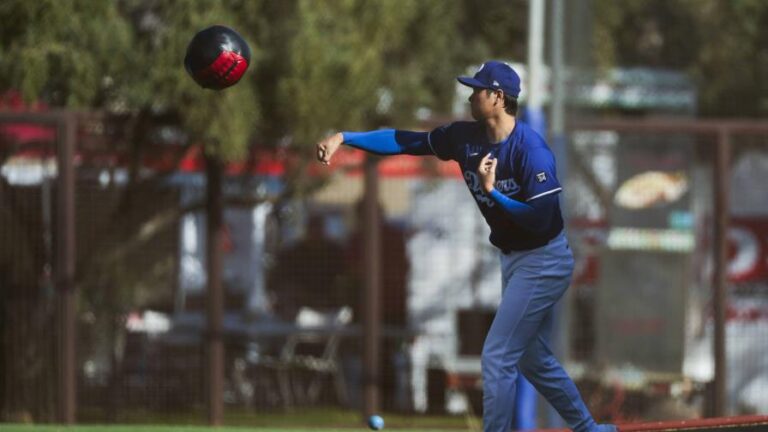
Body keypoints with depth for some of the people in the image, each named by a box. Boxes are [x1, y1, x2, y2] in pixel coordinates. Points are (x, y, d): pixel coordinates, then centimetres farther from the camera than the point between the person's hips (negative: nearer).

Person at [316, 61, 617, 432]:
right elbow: (405, 142, -2)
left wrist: (492, 191, -28)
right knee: (534, 359, 19)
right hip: (515, 259, 9)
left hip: (543, 262, -9)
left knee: (497, 357, -9)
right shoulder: (467, 137, -2)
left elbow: (541, 218, -28)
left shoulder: (530, 148, -25)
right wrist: (344, 137, -9)